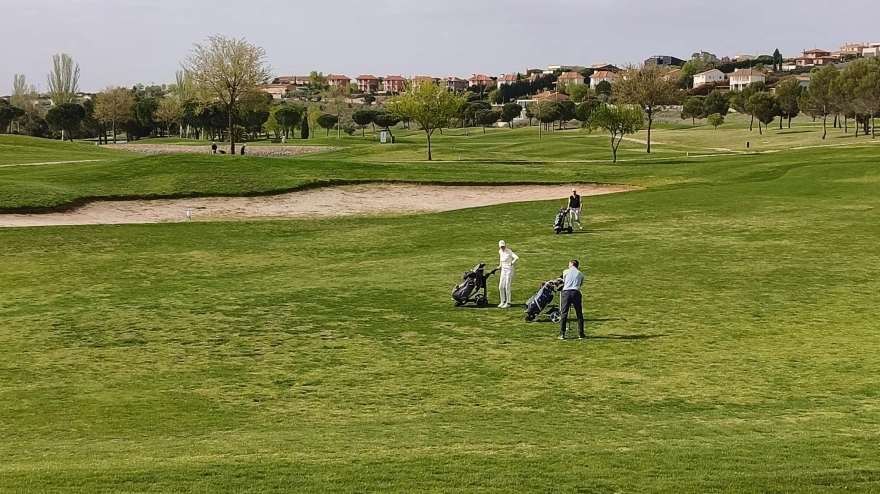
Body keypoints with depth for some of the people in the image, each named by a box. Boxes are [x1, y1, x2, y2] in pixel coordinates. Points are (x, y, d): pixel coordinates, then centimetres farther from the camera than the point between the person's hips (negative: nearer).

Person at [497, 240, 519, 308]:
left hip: (509, 270, -7)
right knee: (501, 287, 7)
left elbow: (517, 258, -30)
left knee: (507, 287, -5)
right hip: (503, 270, 7)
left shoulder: (509, 251, -17)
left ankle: (508, 303, 3)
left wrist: (511, 263, -19)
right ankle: (503, 302, 20)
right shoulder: (500, 252, 5)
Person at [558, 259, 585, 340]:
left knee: (564, 314, 1)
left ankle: (562, 334, -1)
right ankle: (581, 334, 6)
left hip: (566, 292, 0)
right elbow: (581, 285, 16)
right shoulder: (580, 274, 15)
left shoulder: (565, 271, 13)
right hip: (576, 292, 0)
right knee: (579, 314, 7)